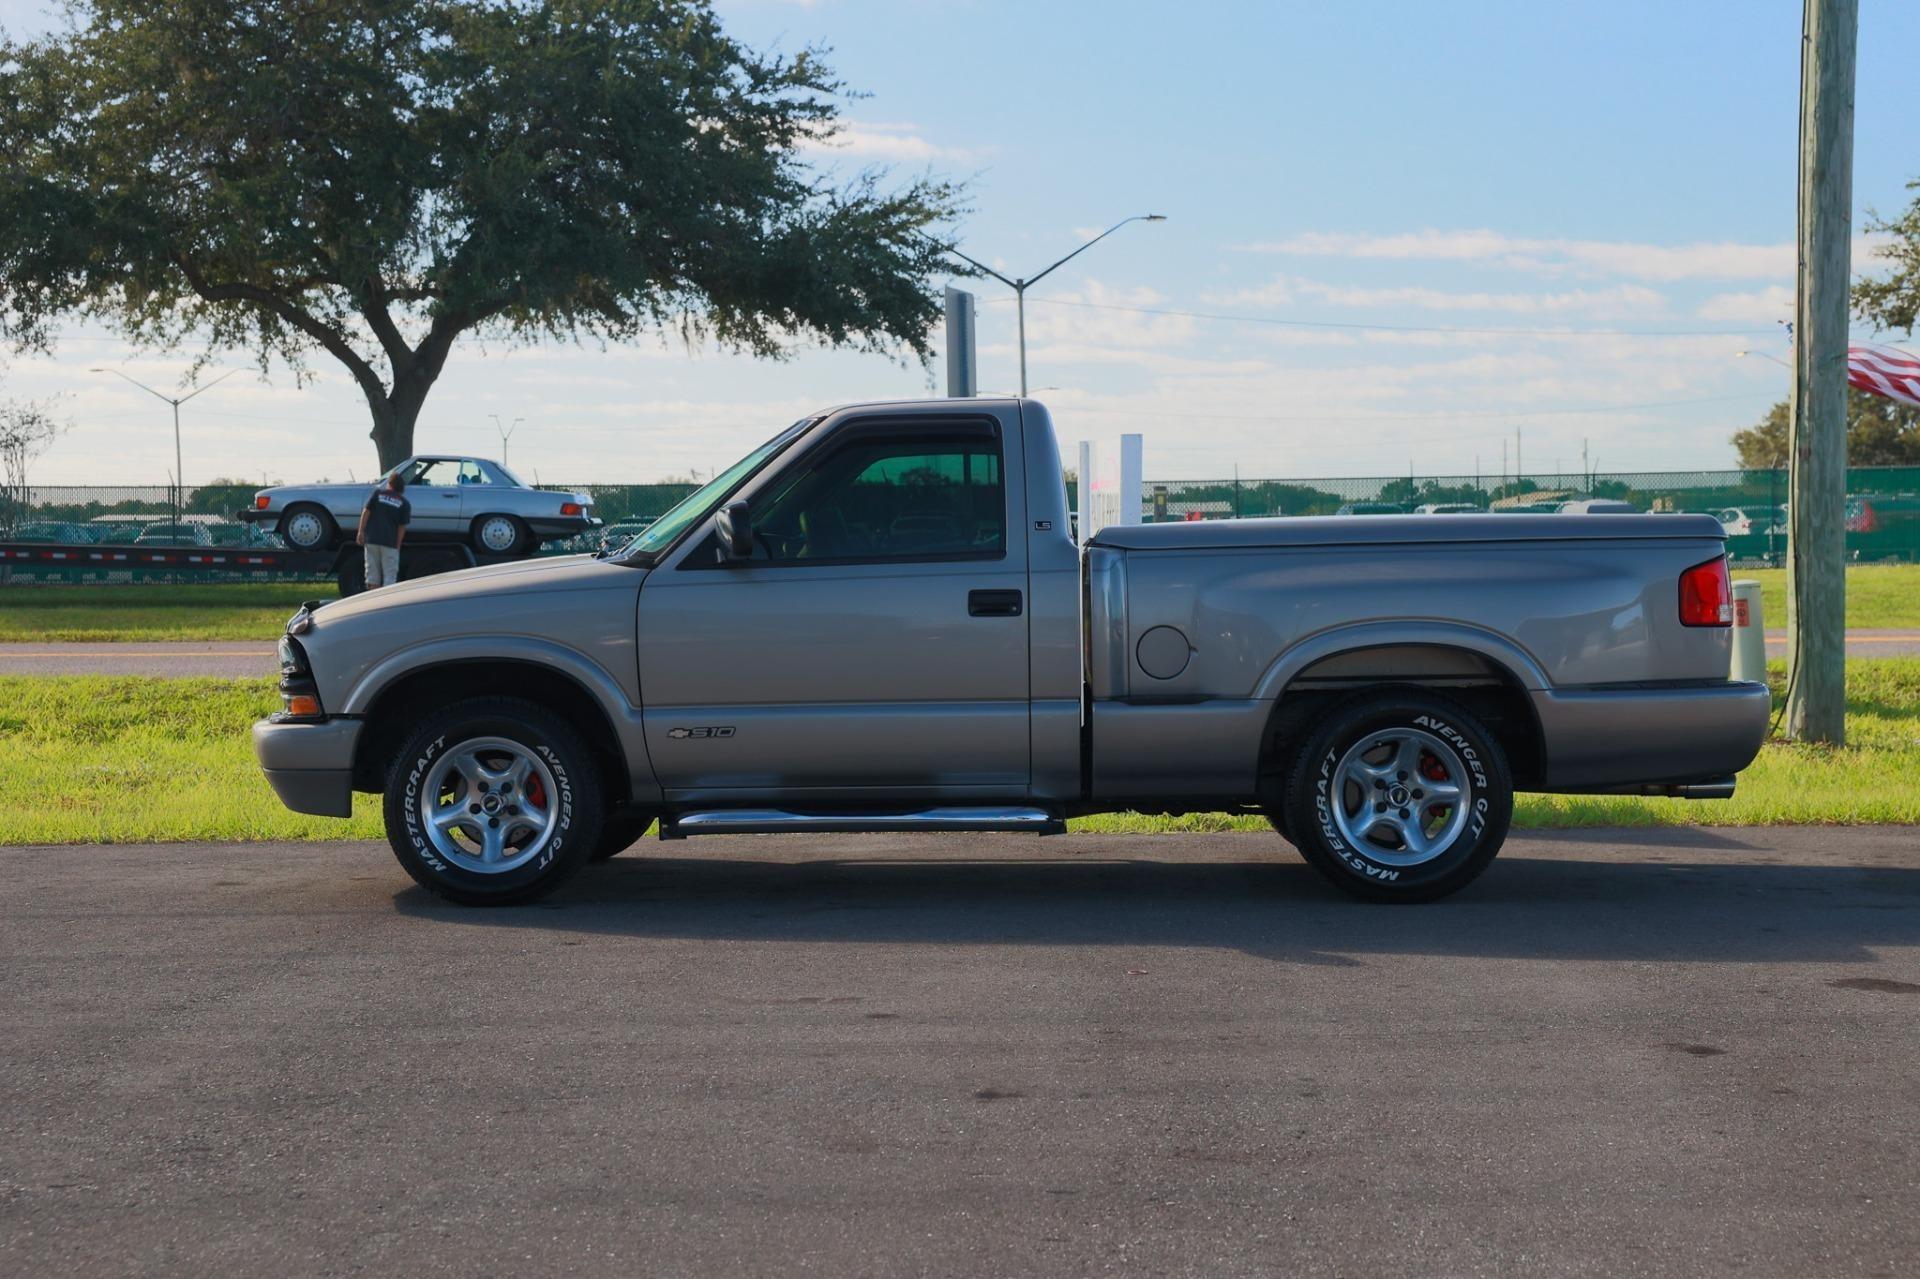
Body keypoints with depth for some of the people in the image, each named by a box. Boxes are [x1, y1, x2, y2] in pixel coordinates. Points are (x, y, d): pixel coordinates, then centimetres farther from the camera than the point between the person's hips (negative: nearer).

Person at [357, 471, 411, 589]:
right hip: (390, 542, -2)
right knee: (390, 575, 3)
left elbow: (366, 512, -2)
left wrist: (361, 532, 0)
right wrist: (398, 545, 3)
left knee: (372, 573, 11)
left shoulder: (378, 493, 6)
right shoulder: (404, 503, 3)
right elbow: (402, 526, -1)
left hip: (371, 539, 2)